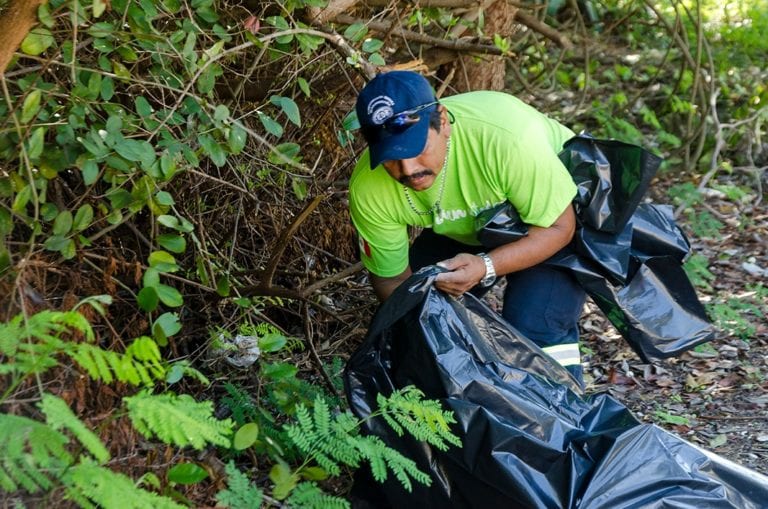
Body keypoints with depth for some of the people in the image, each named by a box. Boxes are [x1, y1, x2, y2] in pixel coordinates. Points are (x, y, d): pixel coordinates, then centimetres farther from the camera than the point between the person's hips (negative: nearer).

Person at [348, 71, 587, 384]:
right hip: (462, 232, 5)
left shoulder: (506, 138, -40)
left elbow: (559, 227, -27)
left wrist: (485, 268, -42)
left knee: (533, 327, -24)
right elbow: (391, 278, -11)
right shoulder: (368, 188, -25)